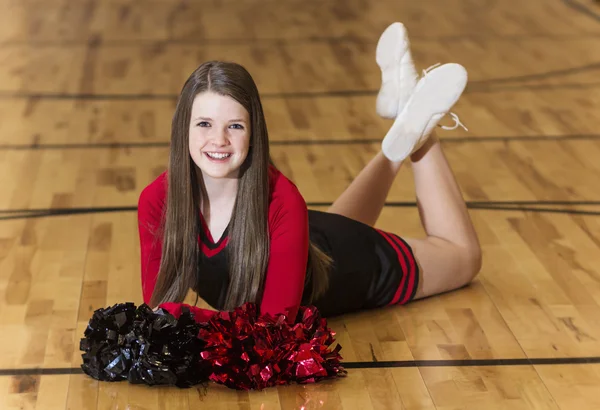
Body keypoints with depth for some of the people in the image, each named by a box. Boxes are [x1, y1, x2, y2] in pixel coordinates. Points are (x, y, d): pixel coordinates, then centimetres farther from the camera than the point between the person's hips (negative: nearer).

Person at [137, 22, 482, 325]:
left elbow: (275, 322, -38)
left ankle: (415, 132, 26)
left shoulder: (281, 200, -41)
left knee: (463, 254, 24)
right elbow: (158, 304, -25)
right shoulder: (157, 200, -31)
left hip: (353, 263, -3)